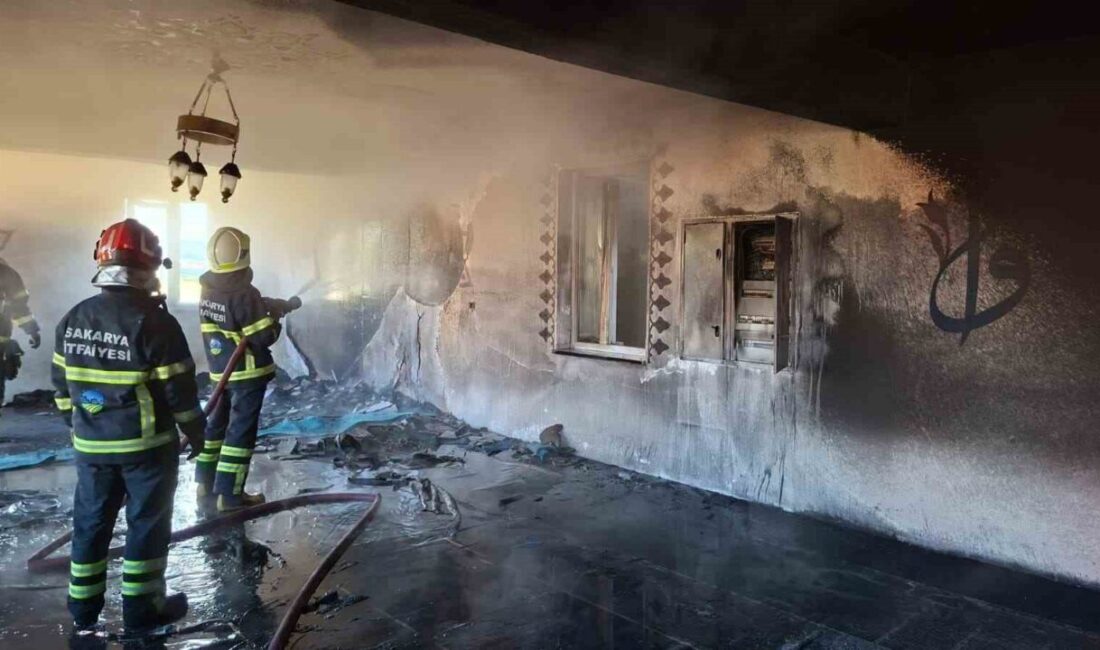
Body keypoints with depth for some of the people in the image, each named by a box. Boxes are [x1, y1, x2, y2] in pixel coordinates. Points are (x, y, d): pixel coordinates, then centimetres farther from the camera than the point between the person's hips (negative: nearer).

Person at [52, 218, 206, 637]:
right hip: (148, 445, -5)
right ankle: (142, 609, 16)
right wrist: (195, 430, -1)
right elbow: (179, 389, -15)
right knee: (147, 523, 7)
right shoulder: (155, 322, -19)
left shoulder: (72, 319, 1)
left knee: (91, 521, 17)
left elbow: (62, 383, 10)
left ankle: (83, 607, 28)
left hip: (91, 444, 6)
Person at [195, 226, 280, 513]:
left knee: (217, 423, 20)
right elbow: (264, 337, -22)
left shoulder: (207, 291, 4)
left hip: (220, 370, 8)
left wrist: (267, 308, 10)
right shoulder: (244, 294, -22)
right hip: (247, 373, -8)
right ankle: (229, 495, 2)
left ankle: (205, 482, 31)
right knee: (241, 431, -2)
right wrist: (275, 321, -1)